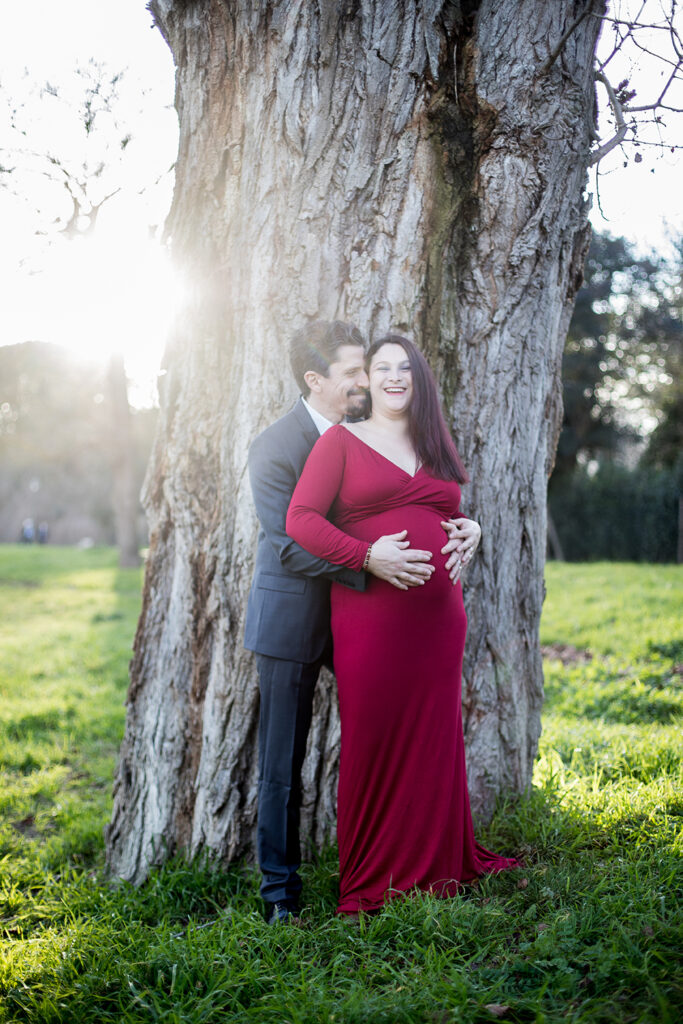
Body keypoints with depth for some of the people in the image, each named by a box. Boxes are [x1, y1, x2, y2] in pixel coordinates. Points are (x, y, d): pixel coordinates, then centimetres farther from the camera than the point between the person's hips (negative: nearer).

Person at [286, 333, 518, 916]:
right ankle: (370, 881, 14)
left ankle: (436, 863, 27)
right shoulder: (341, 441, 2)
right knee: (372, 736, 0)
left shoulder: (437, 445, 17)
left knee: (433, 735, 11)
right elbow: (300, 519, -8)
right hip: (370, 612, -4)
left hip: (438, 613, 5)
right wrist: (369, 556, -17)